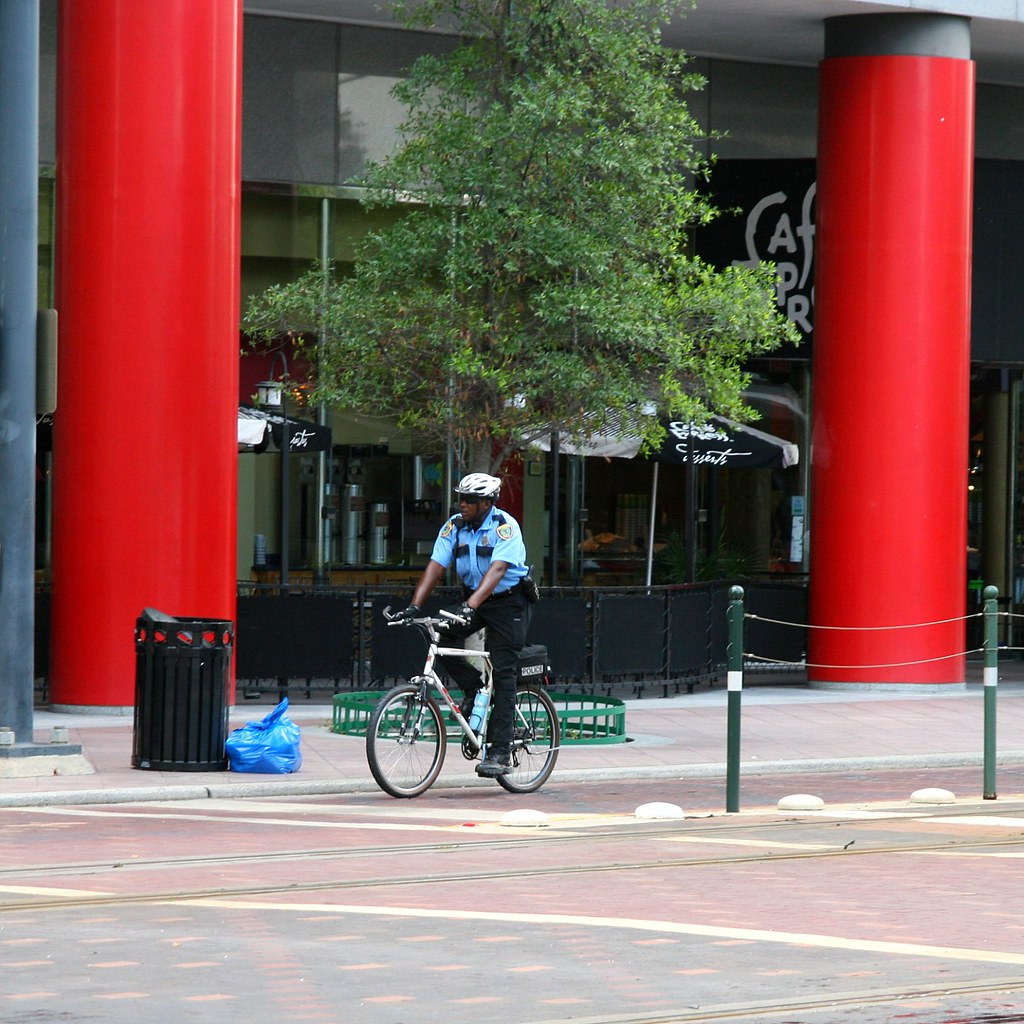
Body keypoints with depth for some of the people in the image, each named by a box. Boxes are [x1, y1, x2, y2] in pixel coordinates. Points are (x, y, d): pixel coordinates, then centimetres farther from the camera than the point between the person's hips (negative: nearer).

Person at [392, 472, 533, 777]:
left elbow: (497, 570, -33)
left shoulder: (505, 527, -21)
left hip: (508, 601, -6)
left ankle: (499, 753, -11)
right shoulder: (454, 527, -4)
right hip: (473, 597, 6)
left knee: (503, 673, -11)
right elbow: (435, 566, -9)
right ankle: (473, 688, 3)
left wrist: (471, 606, -46)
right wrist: (414, 605, -22)